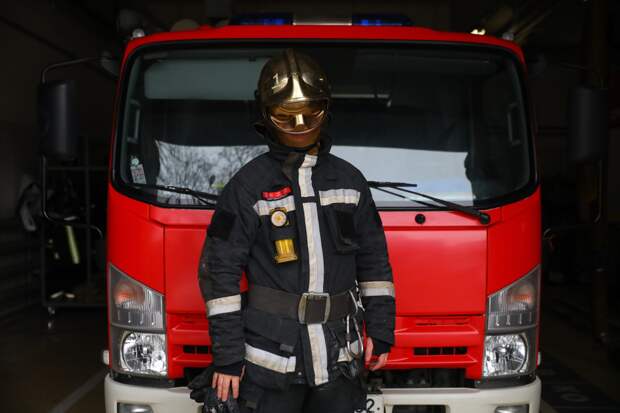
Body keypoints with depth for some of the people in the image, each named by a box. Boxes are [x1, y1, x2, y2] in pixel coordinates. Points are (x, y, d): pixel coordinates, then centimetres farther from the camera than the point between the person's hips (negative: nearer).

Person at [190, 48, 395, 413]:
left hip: (339, 356, 4)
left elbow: (374, 260, 14)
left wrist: (380, 330, 9)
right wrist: (227, 354, -7)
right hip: (271, 356, -3)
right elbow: (219, 270, -5)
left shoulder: (349, 180, 9)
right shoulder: (249, 184, -4)